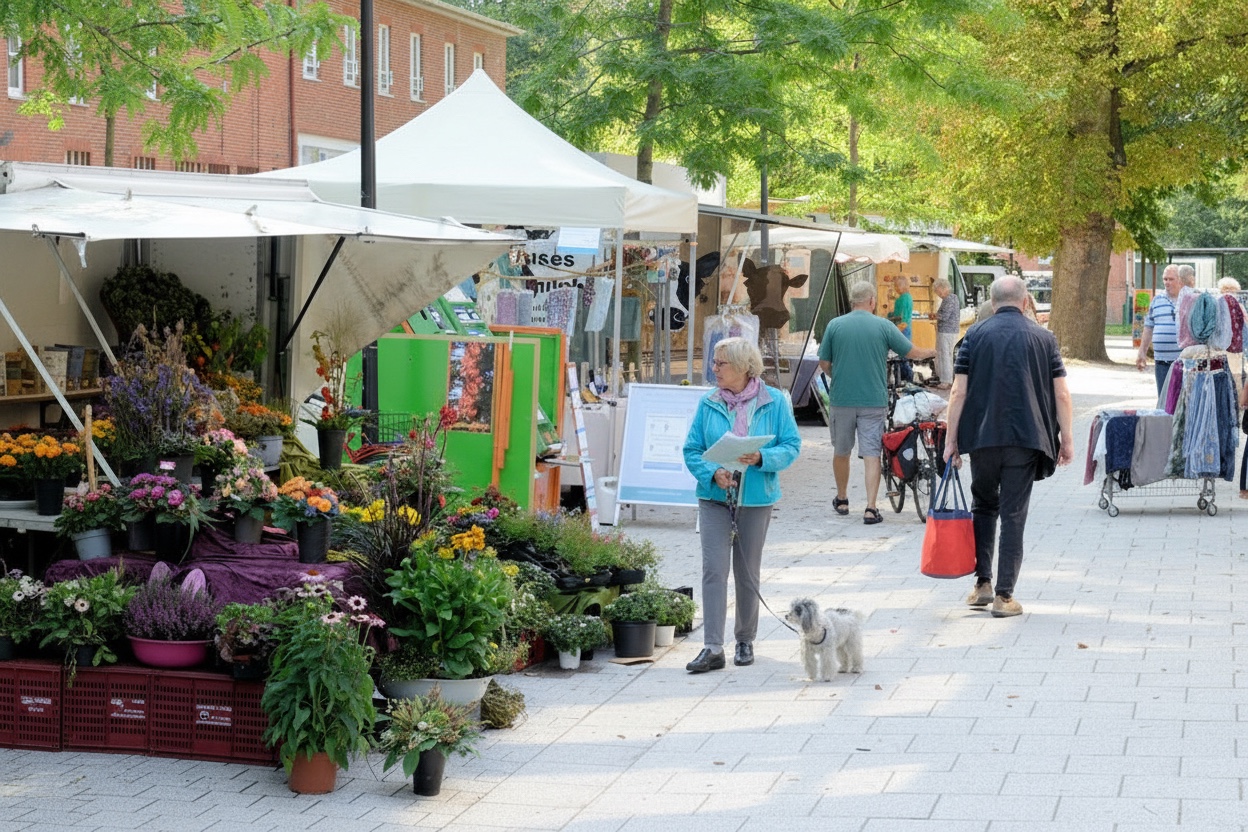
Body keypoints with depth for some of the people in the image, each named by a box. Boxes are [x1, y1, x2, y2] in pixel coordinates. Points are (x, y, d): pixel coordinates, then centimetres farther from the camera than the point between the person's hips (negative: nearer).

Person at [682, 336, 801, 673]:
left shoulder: (774, 402, -2)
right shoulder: (708, 404, 2)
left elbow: (791, 446, -2)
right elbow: (692, 450, 3)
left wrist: (762, 459, -20)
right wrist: (712, 473, -15)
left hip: (756, 498, -1)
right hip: (715, 497, 1)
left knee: (747, 572, 10)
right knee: (714, 569, -10)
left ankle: (745, 640, 26)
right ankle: (712, 648, -11)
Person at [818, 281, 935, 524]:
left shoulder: (835, 326, -2)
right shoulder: (883, 326, -4)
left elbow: (824, 364, 3)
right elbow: (913, 352, 6)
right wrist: (931, 352, 27)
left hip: (841, 400, 1)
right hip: (874, 401, -1)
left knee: (841, 451, 17)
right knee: (871, 454, 1)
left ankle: (842, 500, 31)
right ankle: (870, 508, -6)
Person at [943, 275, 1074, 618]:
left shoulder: (975, 335, 2)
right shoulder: (1043, 337, 4)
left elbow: (959, 392, -2)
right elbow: (1062, 394, 1)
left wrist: (951, 439, 4)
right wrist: (1067, 440, 9)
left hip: (982, 436, 0)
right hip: (1026, 437, 0)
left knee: (983, 506, 18)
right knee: (1013, 515, 2)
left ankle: (983, 583, 12)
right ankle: (1004, 596, 1)